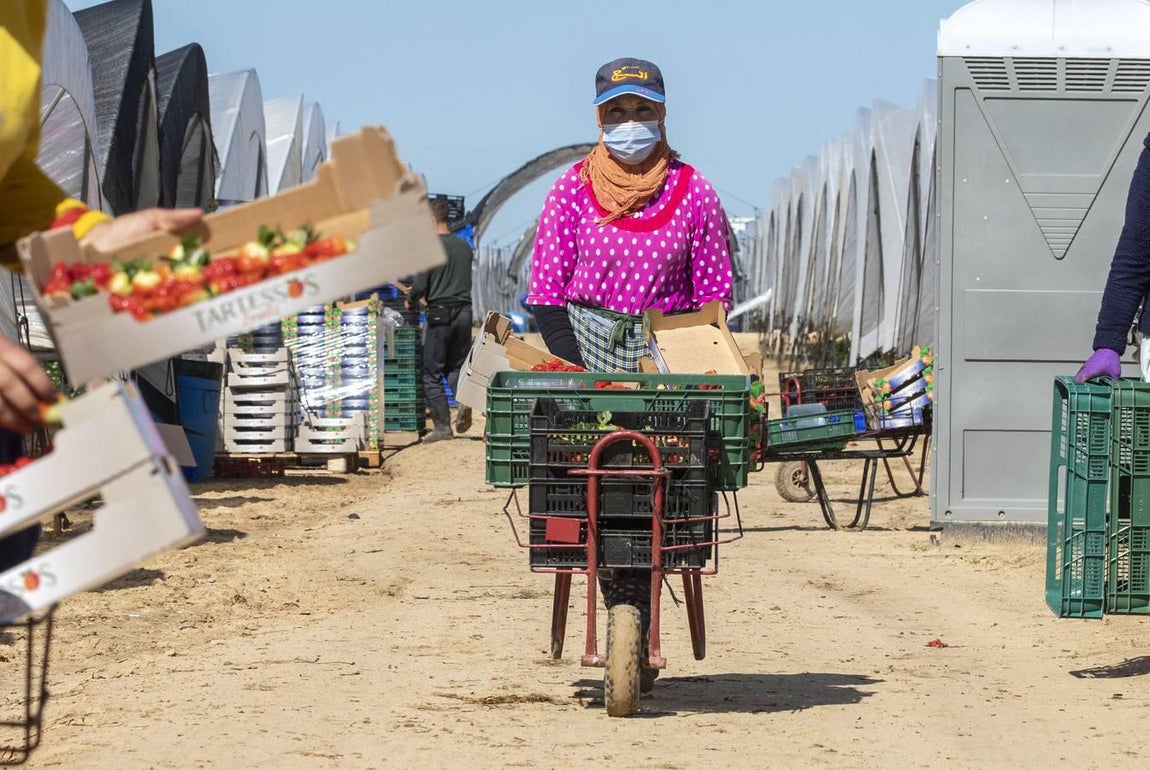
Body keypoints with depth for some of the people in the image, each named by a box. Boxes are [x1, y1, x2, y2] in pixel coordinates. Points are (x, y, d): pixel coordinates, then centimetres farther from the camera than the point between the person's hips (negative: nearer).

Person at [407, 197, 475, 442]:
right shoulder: (464, 246, 9)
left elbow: (420, 285, -14)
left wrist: (411, 301, 9)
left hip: (439, 314, -6)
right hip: (464, 311, 6)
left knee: (432, 373, 4)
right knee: (455, 366, 17)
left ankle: (442, 426, 1)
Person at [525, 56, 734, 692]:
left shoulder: (693, 195, 6)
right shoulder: (571, 192, 5)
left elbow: (714, 294, 7)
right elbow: (546, 291, 3)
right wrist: (571, 367, -9)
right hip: (586, 351, 0)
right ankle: (631, 630, -11)